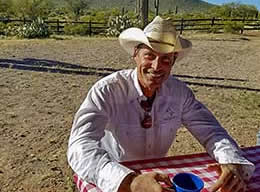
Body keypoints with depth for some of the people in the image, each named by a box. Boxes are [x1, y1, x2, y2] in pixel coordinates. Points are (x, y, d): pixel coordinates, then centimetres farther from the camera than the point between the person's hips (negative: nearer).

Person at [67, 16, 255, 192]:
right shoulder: (106, 91, -22)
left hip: (156, 176, 2)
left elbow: (211, 131, -7)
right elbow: (81, 147, -31)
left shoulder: (179, 91, -8)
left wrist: (233, 165, -27)